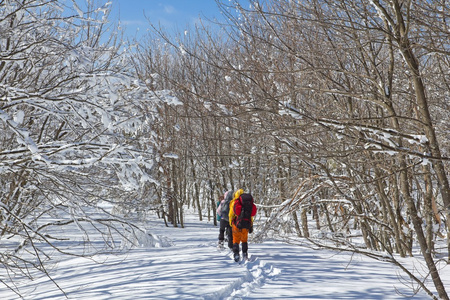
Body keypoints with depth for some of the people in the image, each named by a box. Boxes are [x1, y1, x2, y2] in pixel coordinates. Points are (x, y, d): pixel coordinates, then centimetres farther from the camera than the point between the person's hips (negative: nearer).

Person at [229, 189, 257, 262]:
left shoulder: (234, 202, -1)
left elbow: (231, 214, 3)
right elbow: (251, 215, 11)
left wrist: (231, 223, 16)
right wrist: (251, 225, 17)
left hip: (237, 224, -3)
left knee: (236, 240, 7)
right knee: (244, 239, 21)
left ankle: (236, 254, -10)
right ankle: (245, 253, 18)